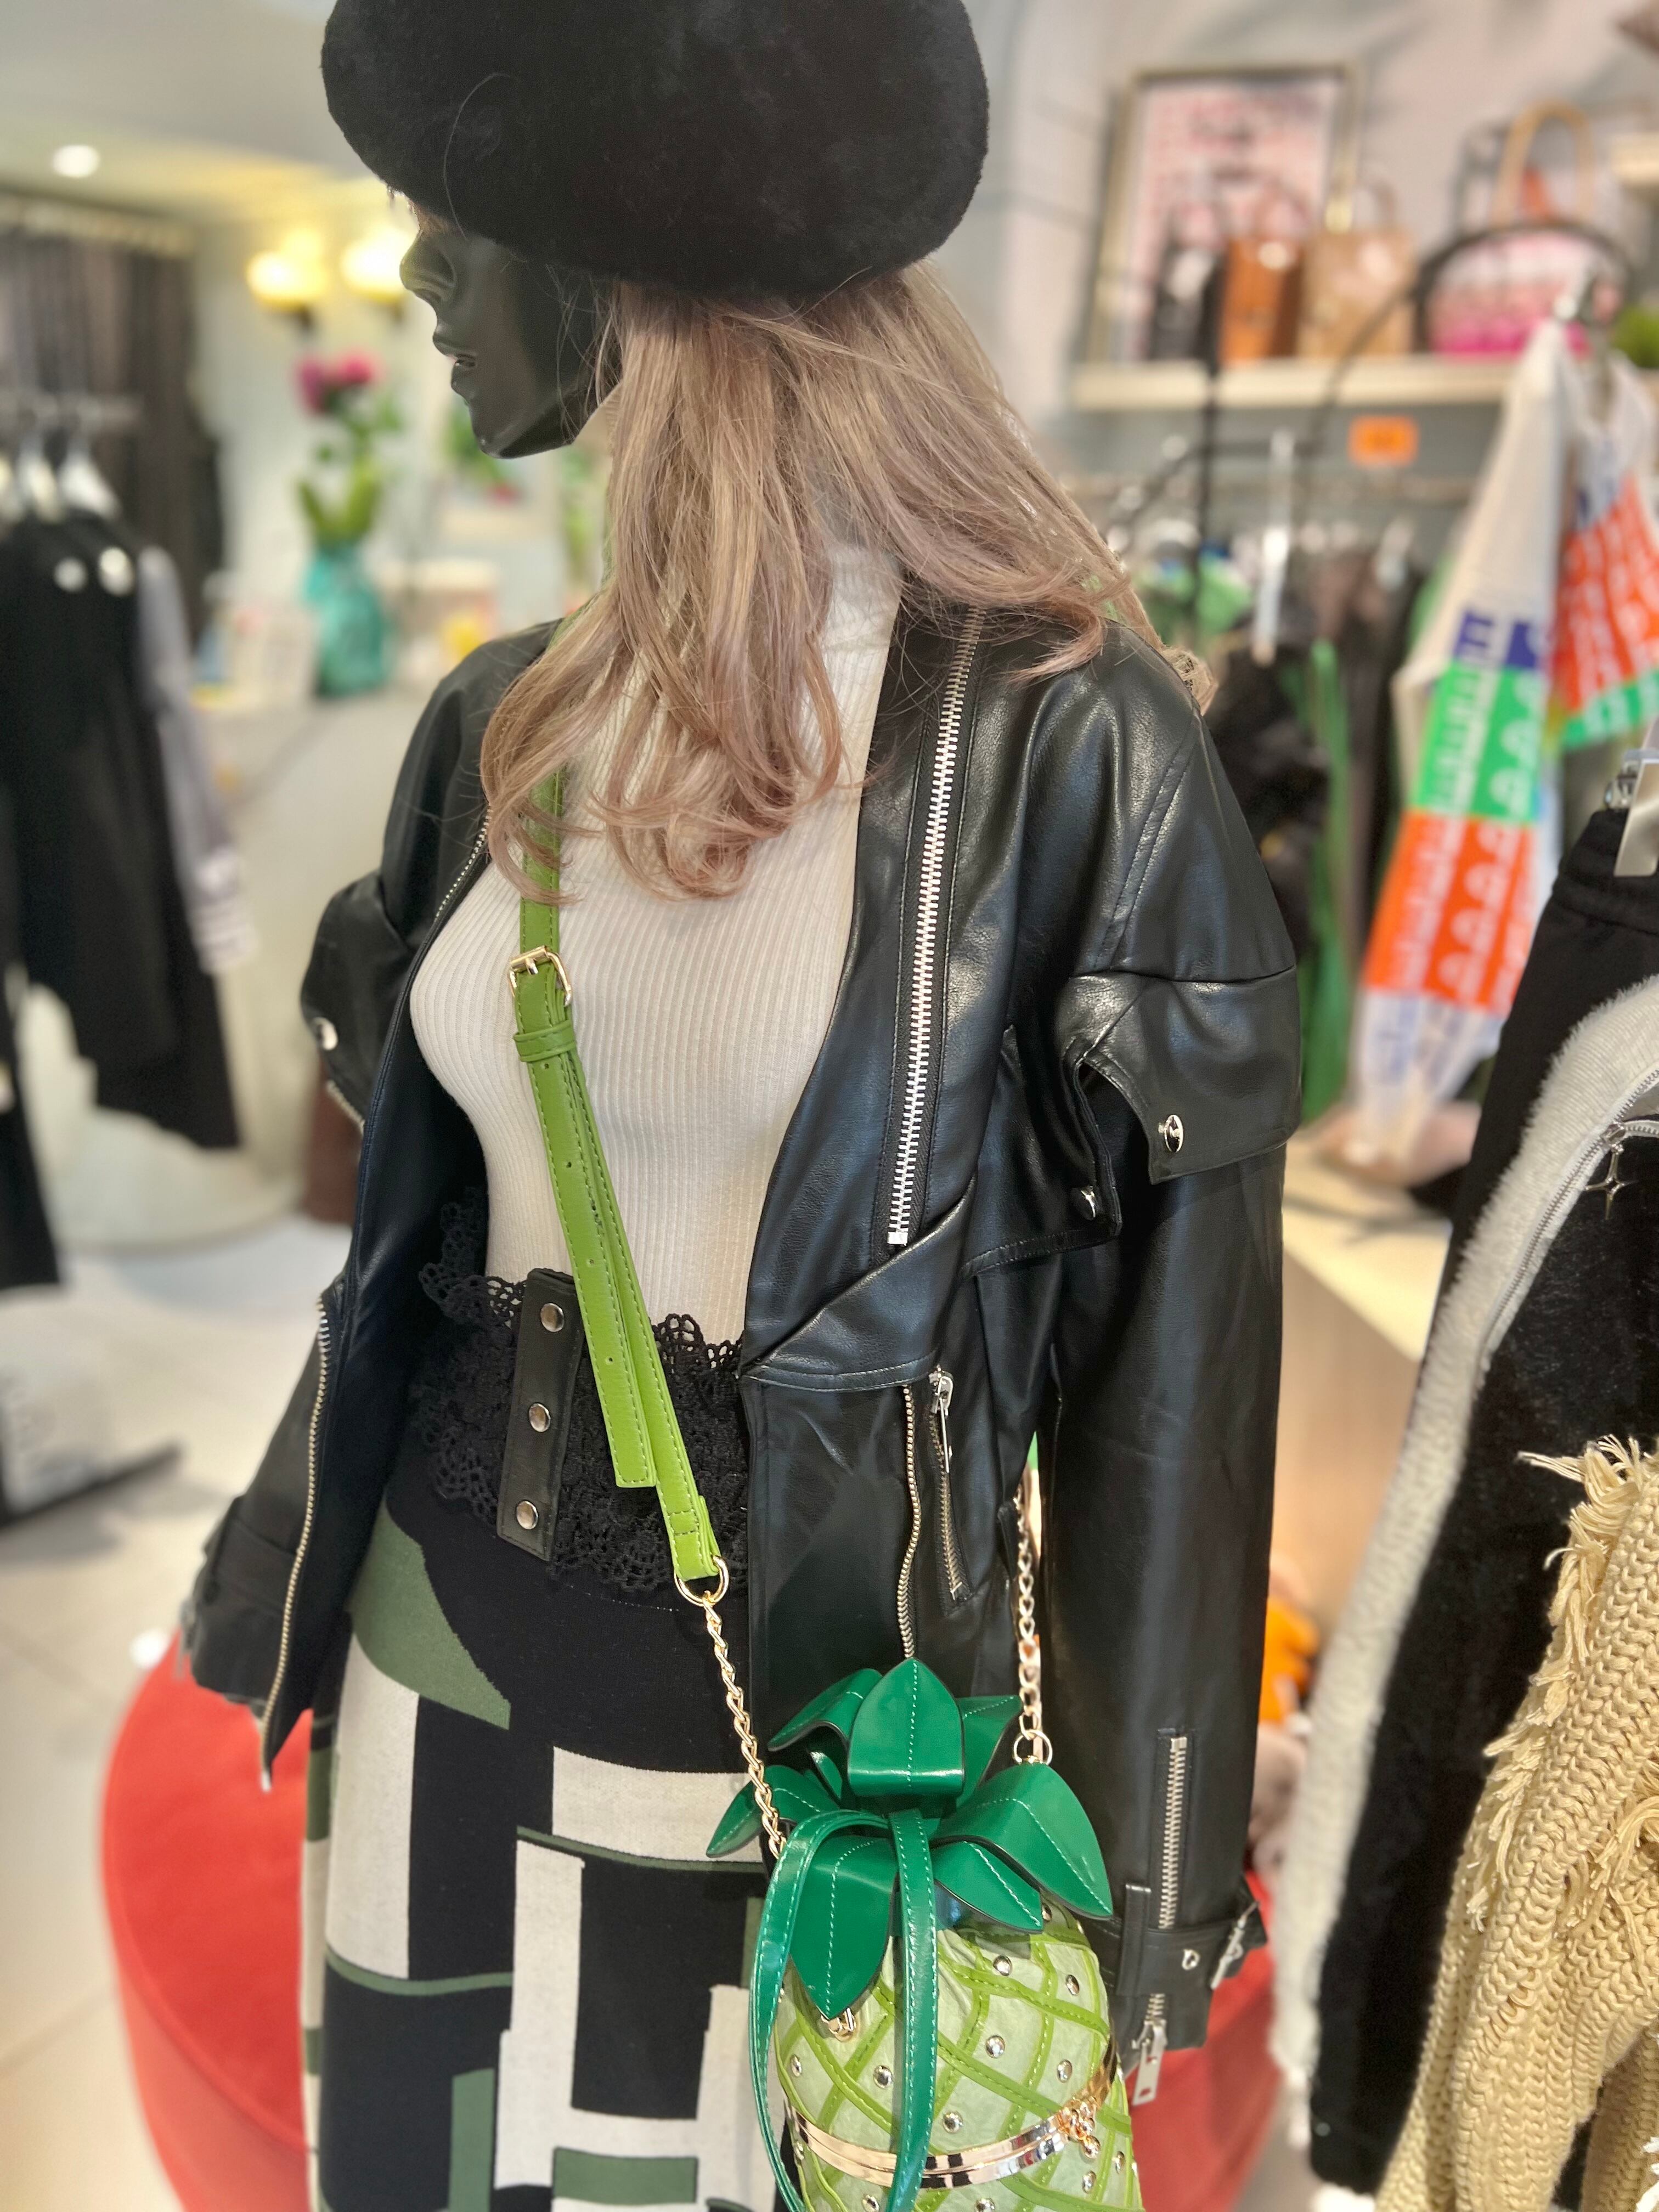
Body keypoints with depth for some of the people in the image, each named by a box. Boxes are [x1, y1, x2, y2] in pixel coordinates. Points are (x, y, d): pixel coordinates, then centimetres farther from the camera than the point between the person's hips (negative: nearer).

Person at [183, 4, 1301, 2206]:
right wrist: (281, 1562, 17)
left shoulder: (1062, 741, -16)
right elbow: (410, 1218, 9)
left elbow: (1166, 1351, -12)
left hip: (817, 1704, -5)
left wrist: (1148, 1873, -6)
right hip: (448, 1654, 5)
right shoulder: (500, 724, 0)